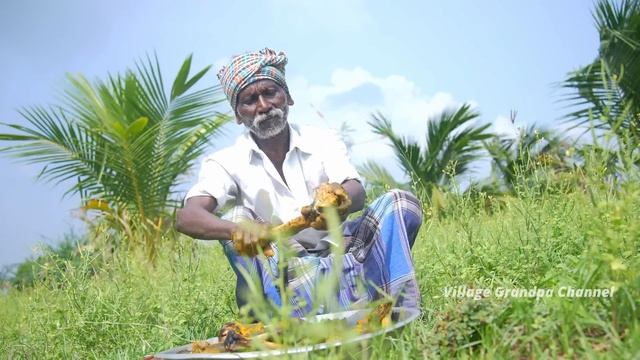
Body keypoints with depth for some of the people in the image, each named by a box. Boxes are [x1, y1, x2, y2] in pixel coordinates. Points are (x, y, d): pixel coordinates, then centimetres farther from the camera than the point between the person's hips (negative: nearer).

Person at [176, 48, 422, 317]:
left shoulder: (323, 140, 5)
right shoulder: (227, 163, 0)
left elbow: (357, 193, -13)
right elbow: (186, 217, -18)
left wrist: (342, 199, -40)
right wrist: (238, 230, -41)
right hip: (283, 272, -1)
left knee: (400, 203, -17)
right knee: (232, 216, -24)